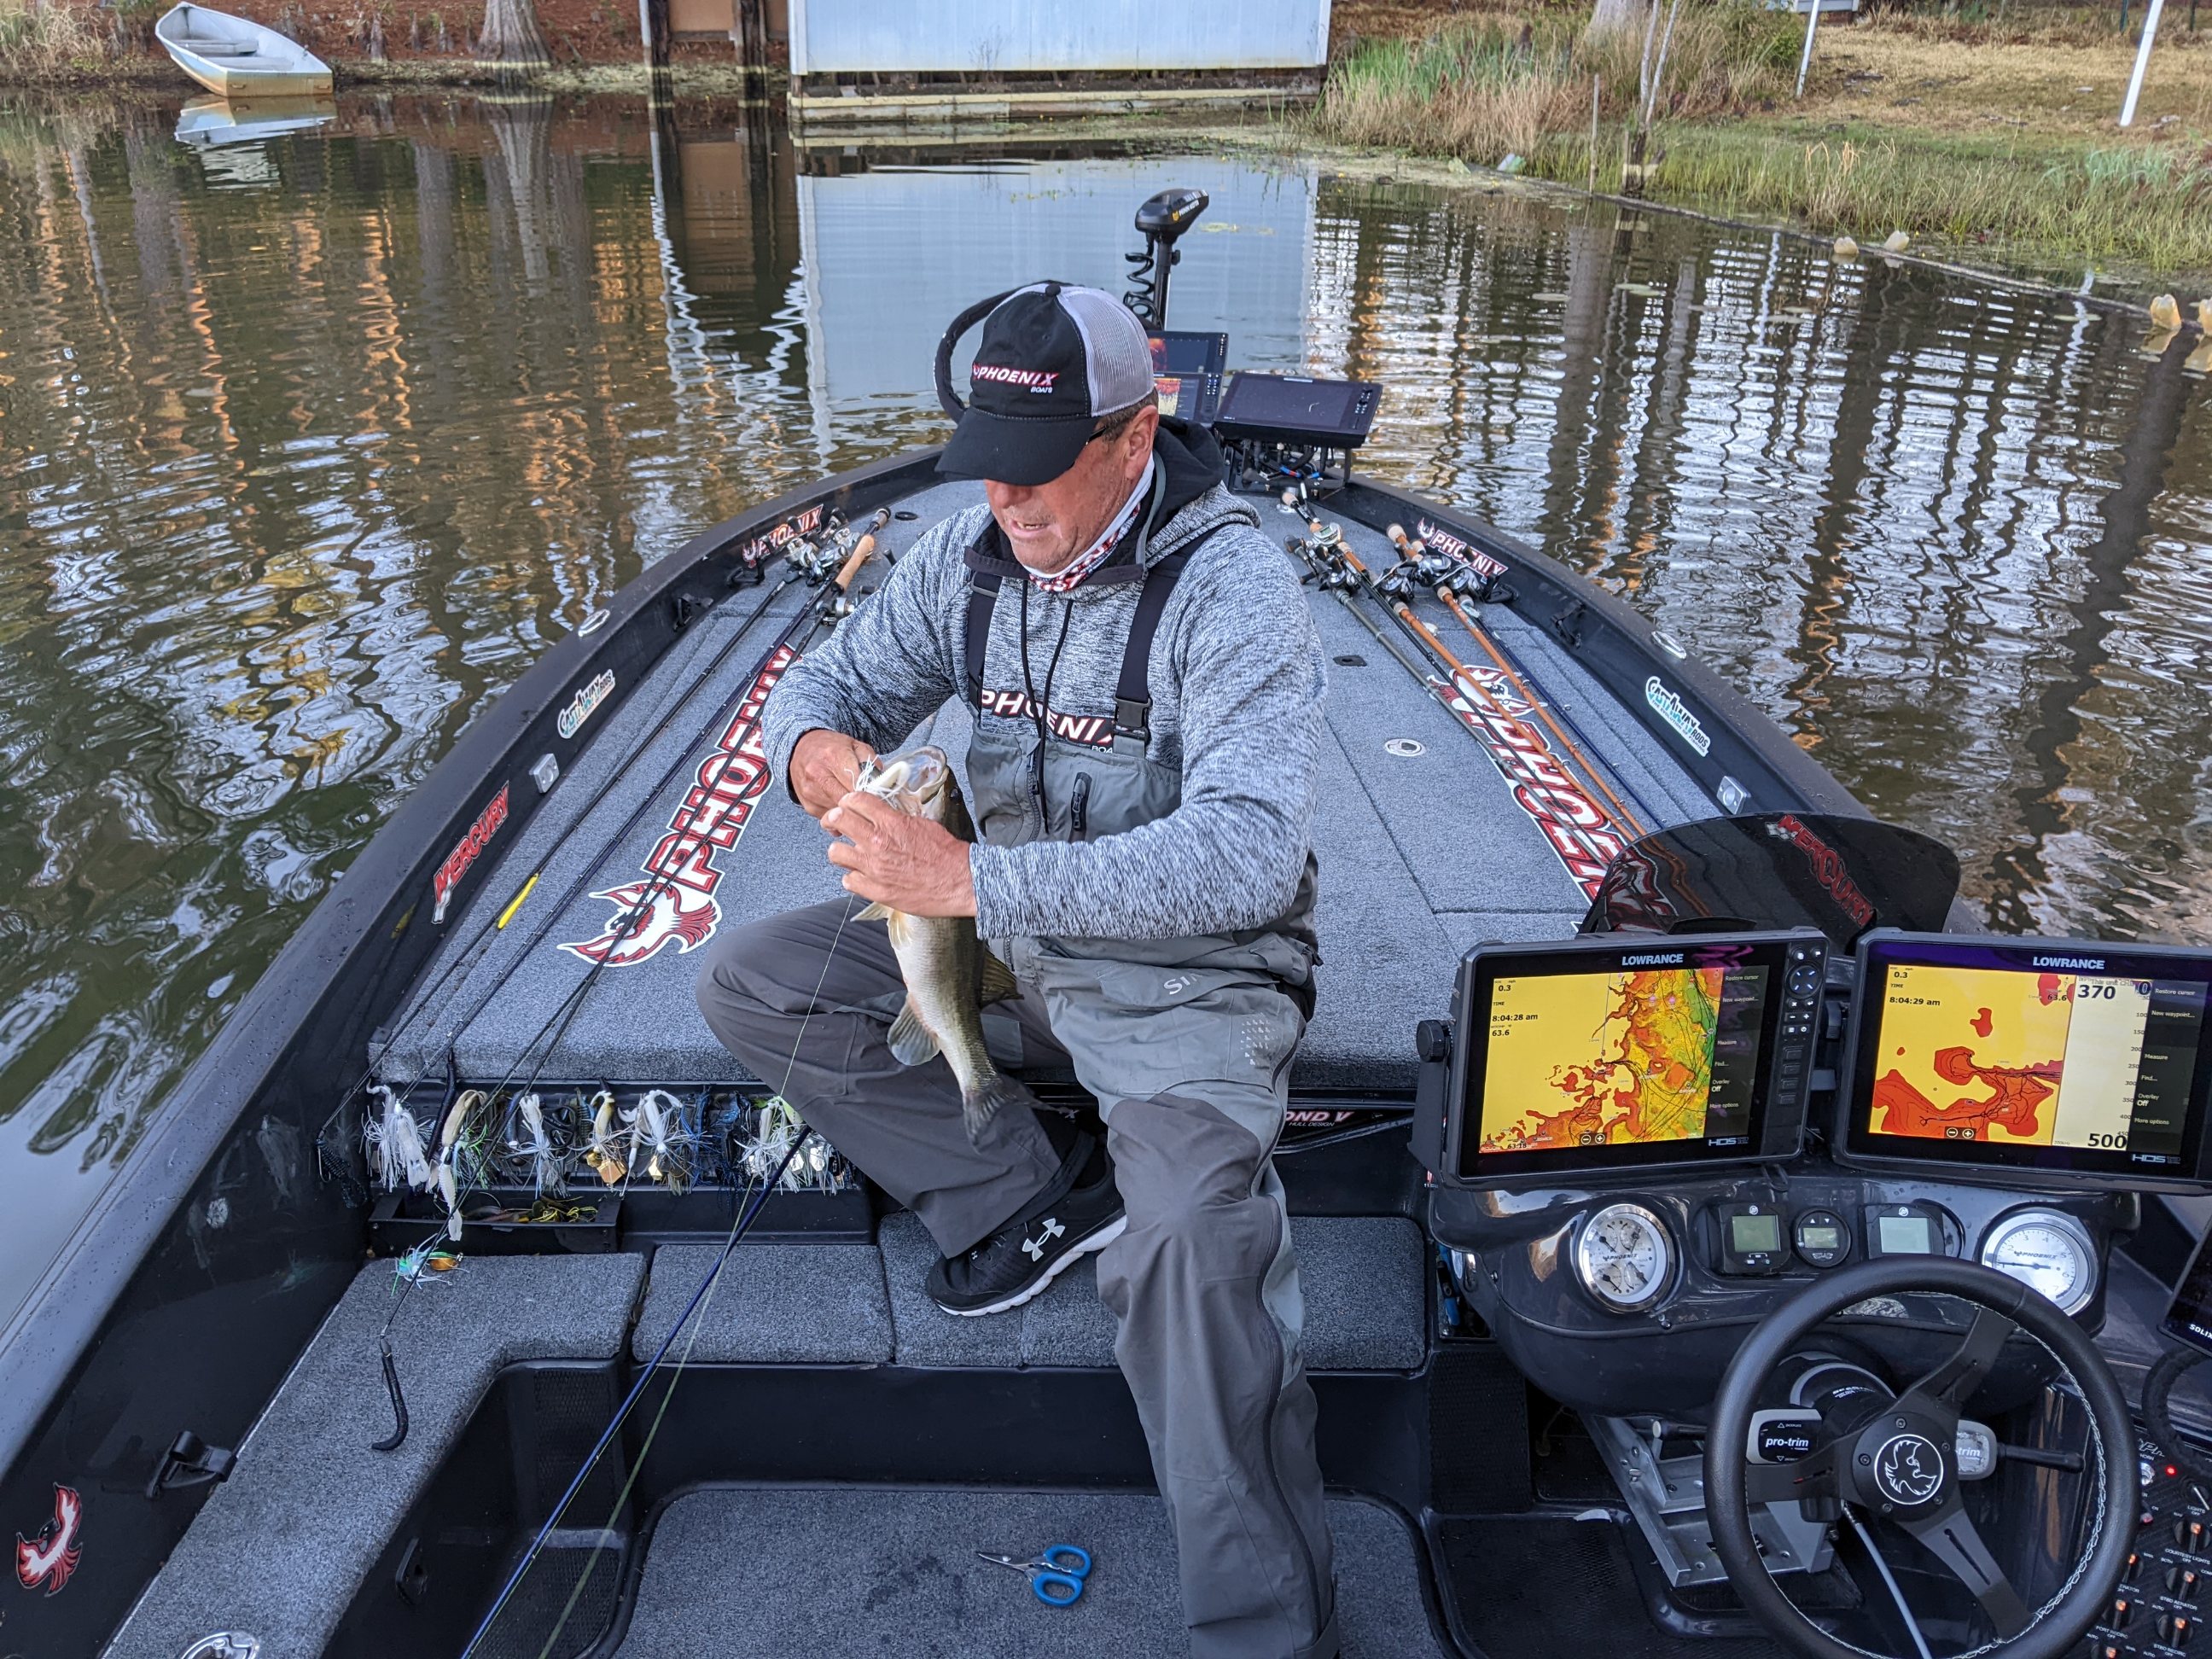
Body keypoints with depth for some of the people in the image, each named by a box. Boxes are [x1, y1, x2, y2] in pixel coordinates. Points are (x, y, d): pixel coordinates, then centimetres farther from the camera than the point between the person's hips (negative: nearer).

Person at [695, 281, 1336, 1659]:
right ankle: (1037, 1197, -2)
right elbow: (836, 678, 10)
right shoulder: (972, 555, -1)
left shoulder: (1231, 587, -21)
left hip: (1189, 968, -7)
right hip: (1004, 934, 7)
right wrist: (818, 744, -18)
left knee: (1193, 1228, -33)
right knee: (750, 982, -3)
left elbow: (1247, 852, -33)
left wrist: (974, 879, -39)